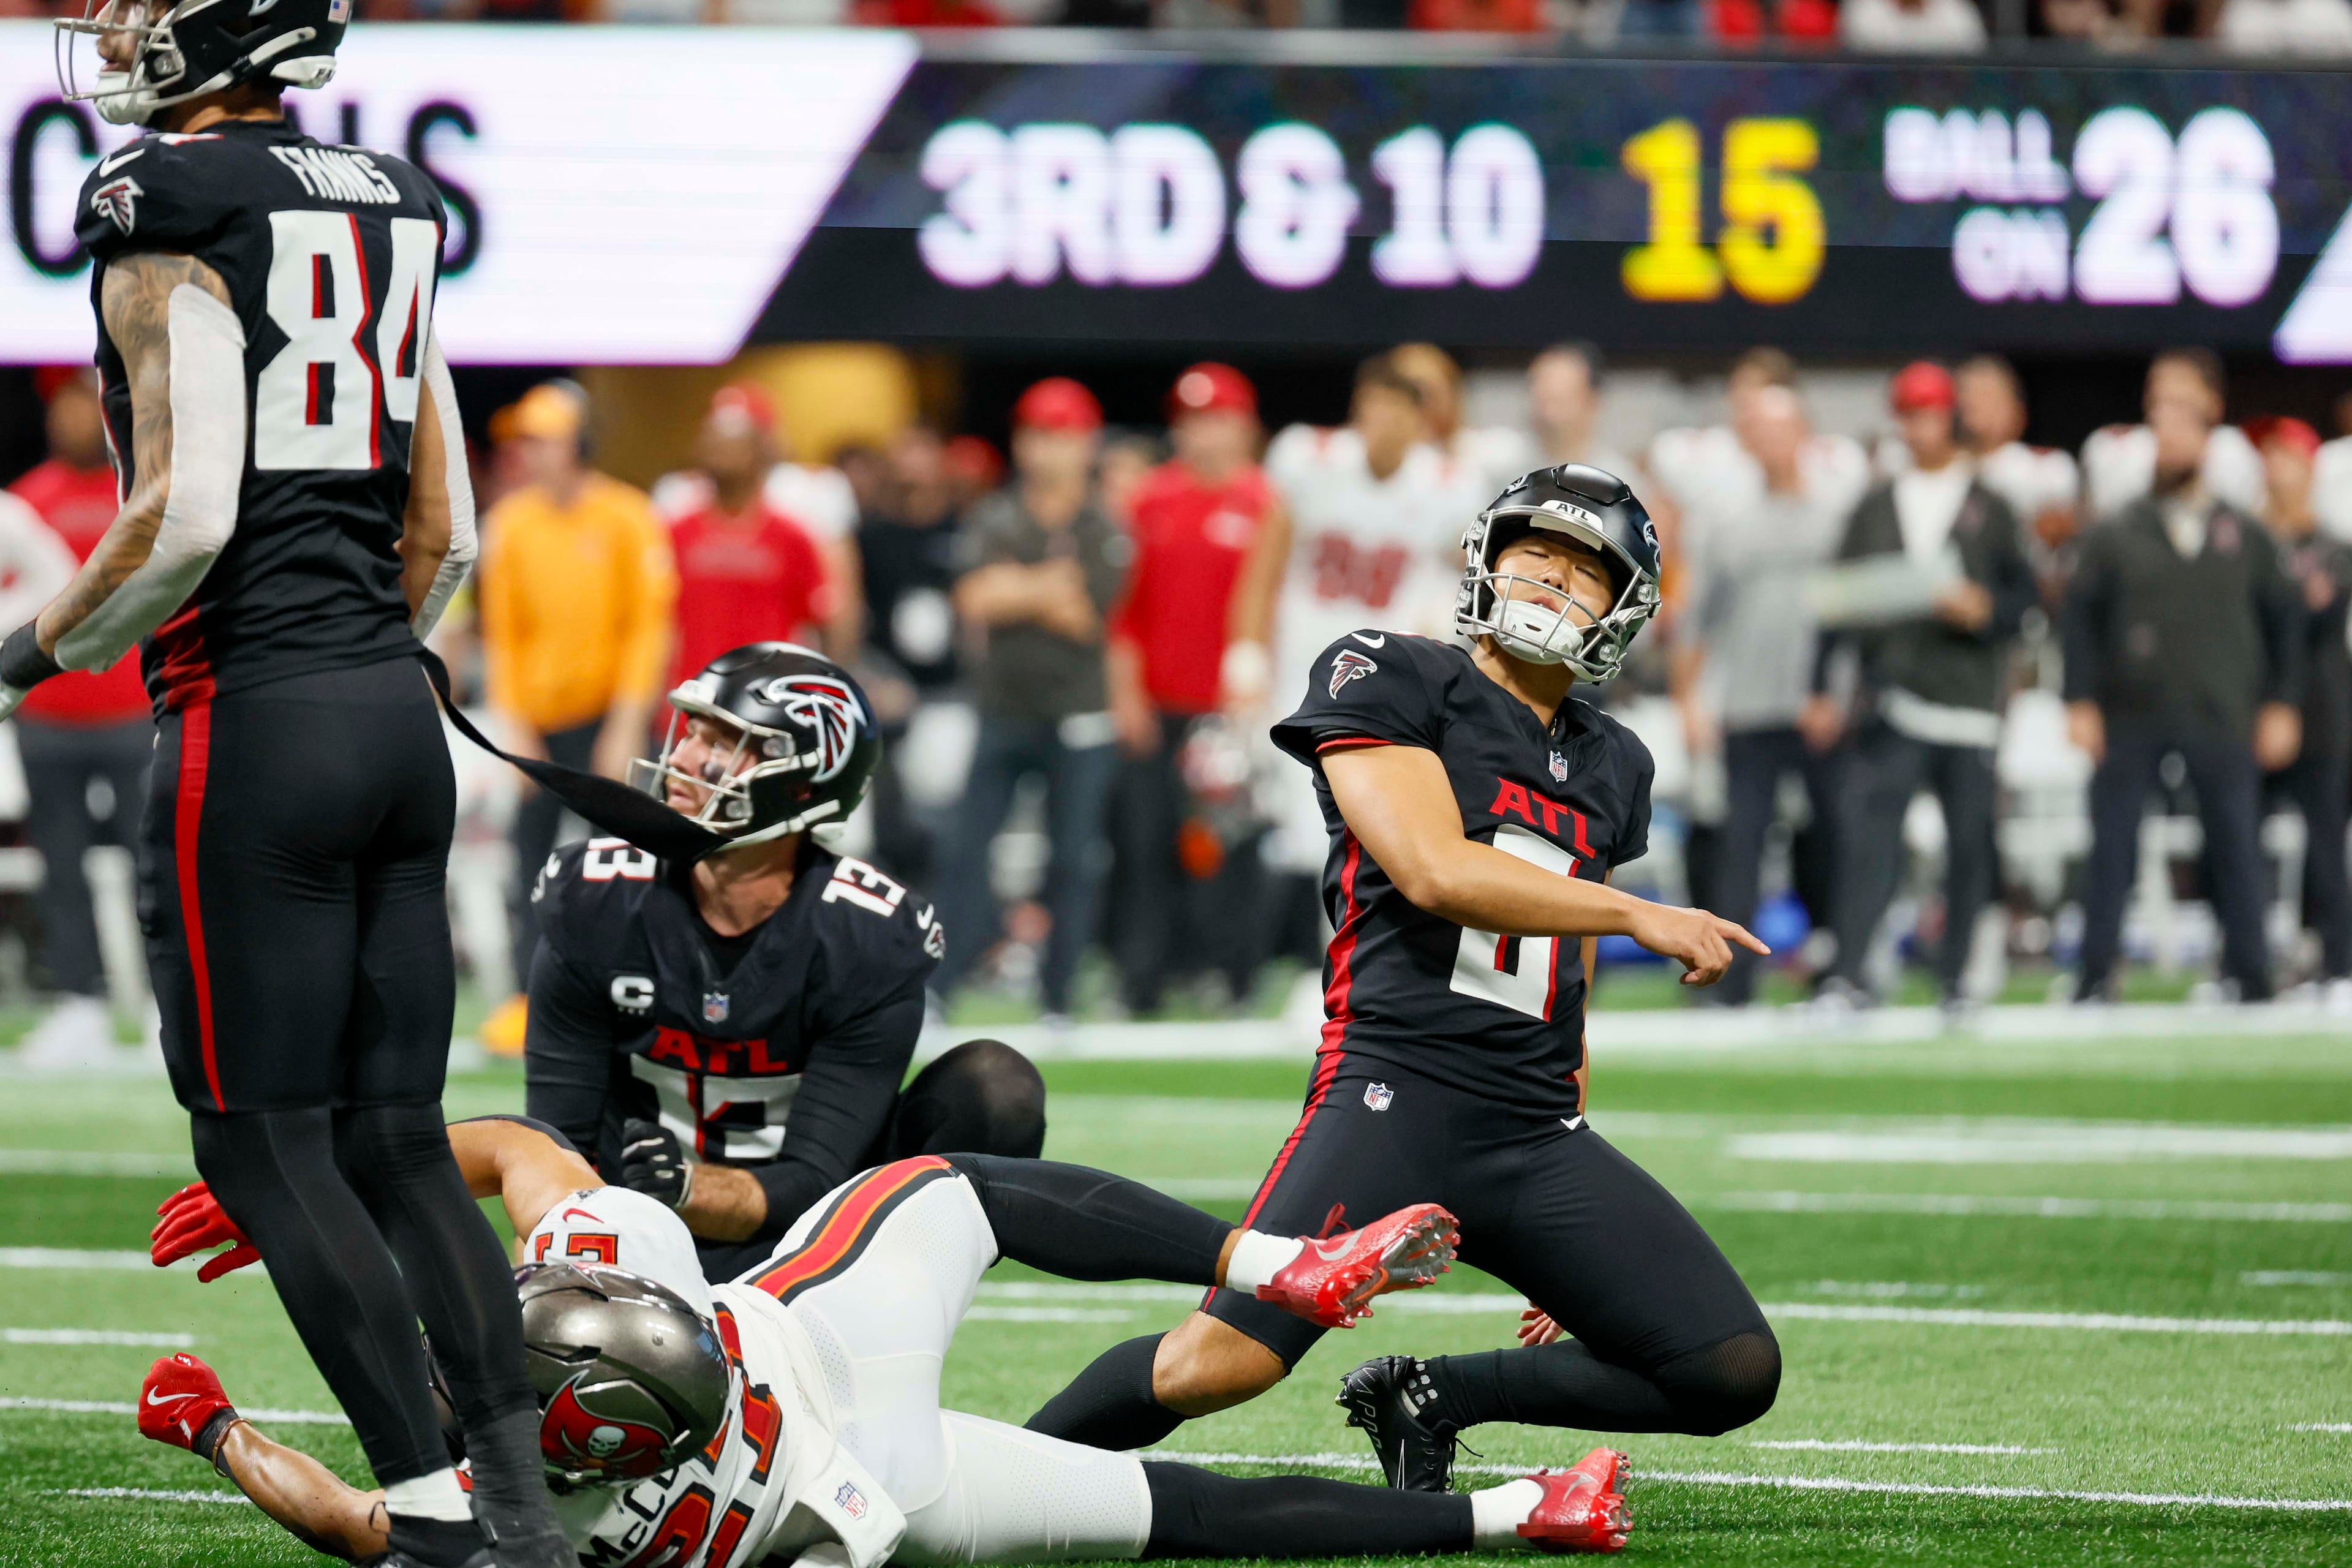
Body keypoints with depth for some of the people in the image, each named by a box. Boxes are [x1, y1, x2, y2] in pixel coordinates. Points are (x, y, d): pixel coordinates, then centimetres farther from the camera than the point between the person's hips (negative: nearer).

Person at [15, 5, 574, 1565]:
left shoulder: (170, 213, -11)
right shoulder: (387, 209, 14)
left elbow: (186, 514, -18)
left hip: (254, 727, -8)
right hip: (401, 714, 8)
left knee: (266, 1146, -2)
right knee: (401, 1141, 9)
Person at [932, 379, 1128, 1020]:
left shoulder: (1106, 533, 1)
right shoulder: (993, 519, 5)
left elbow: (1088, 619, -10)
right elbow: (975, 601, -8)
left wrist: (1016, 591, -11)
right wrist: (1049, 588, -13)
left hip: (1077, 719, -1)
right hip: (1003, 713, 1)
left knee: (1075, 861, 2)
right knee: (967, 849, -2)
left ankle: (1057, 1002, 9)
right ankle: (935, 990, 1)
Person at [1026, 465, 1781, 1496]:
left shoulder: (1608, 766, 21)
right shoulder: (1391, 685, 2)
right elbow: (1433, 871, -13)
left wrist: (1575, 1246, 23)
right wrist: (1637, 915, -11)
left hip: (1539, 1136, 7)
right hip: (1398, 1092, -7)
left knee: (1736, 1374, -4)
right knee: (1220, 1363, -24)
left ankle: (1430, 1401, 11)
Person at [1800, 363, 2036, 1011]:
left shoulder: (1989, 509, 10)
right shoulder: (1875, 508, 15)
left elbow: (2023, 595, 7)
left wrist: (1982, 610, -15)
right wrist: (1825, 692, 7)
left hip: (1968, 696, 0)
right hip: (1889, 687, 0)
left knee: (1969, 837, 2)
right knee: (1867, 823, -15)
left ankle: (1954, 976, 14)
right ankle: (1848, 971, -21)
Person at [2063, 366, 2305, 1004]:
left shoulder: (2247, 537, 9)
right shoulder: (2115, 536, 7)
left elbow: (2284, 622, 12)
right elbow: (2079, 618, 5)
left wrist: (2282, 706, 6)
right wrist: (2081, 702, -3)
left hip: (2222, 718, 0)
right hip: (2129, 718, 0)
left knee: (2235, 843, -1)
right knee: (2111, 843, -2)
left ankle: (2247, 974, 6)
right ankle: (2096, 974, 4)